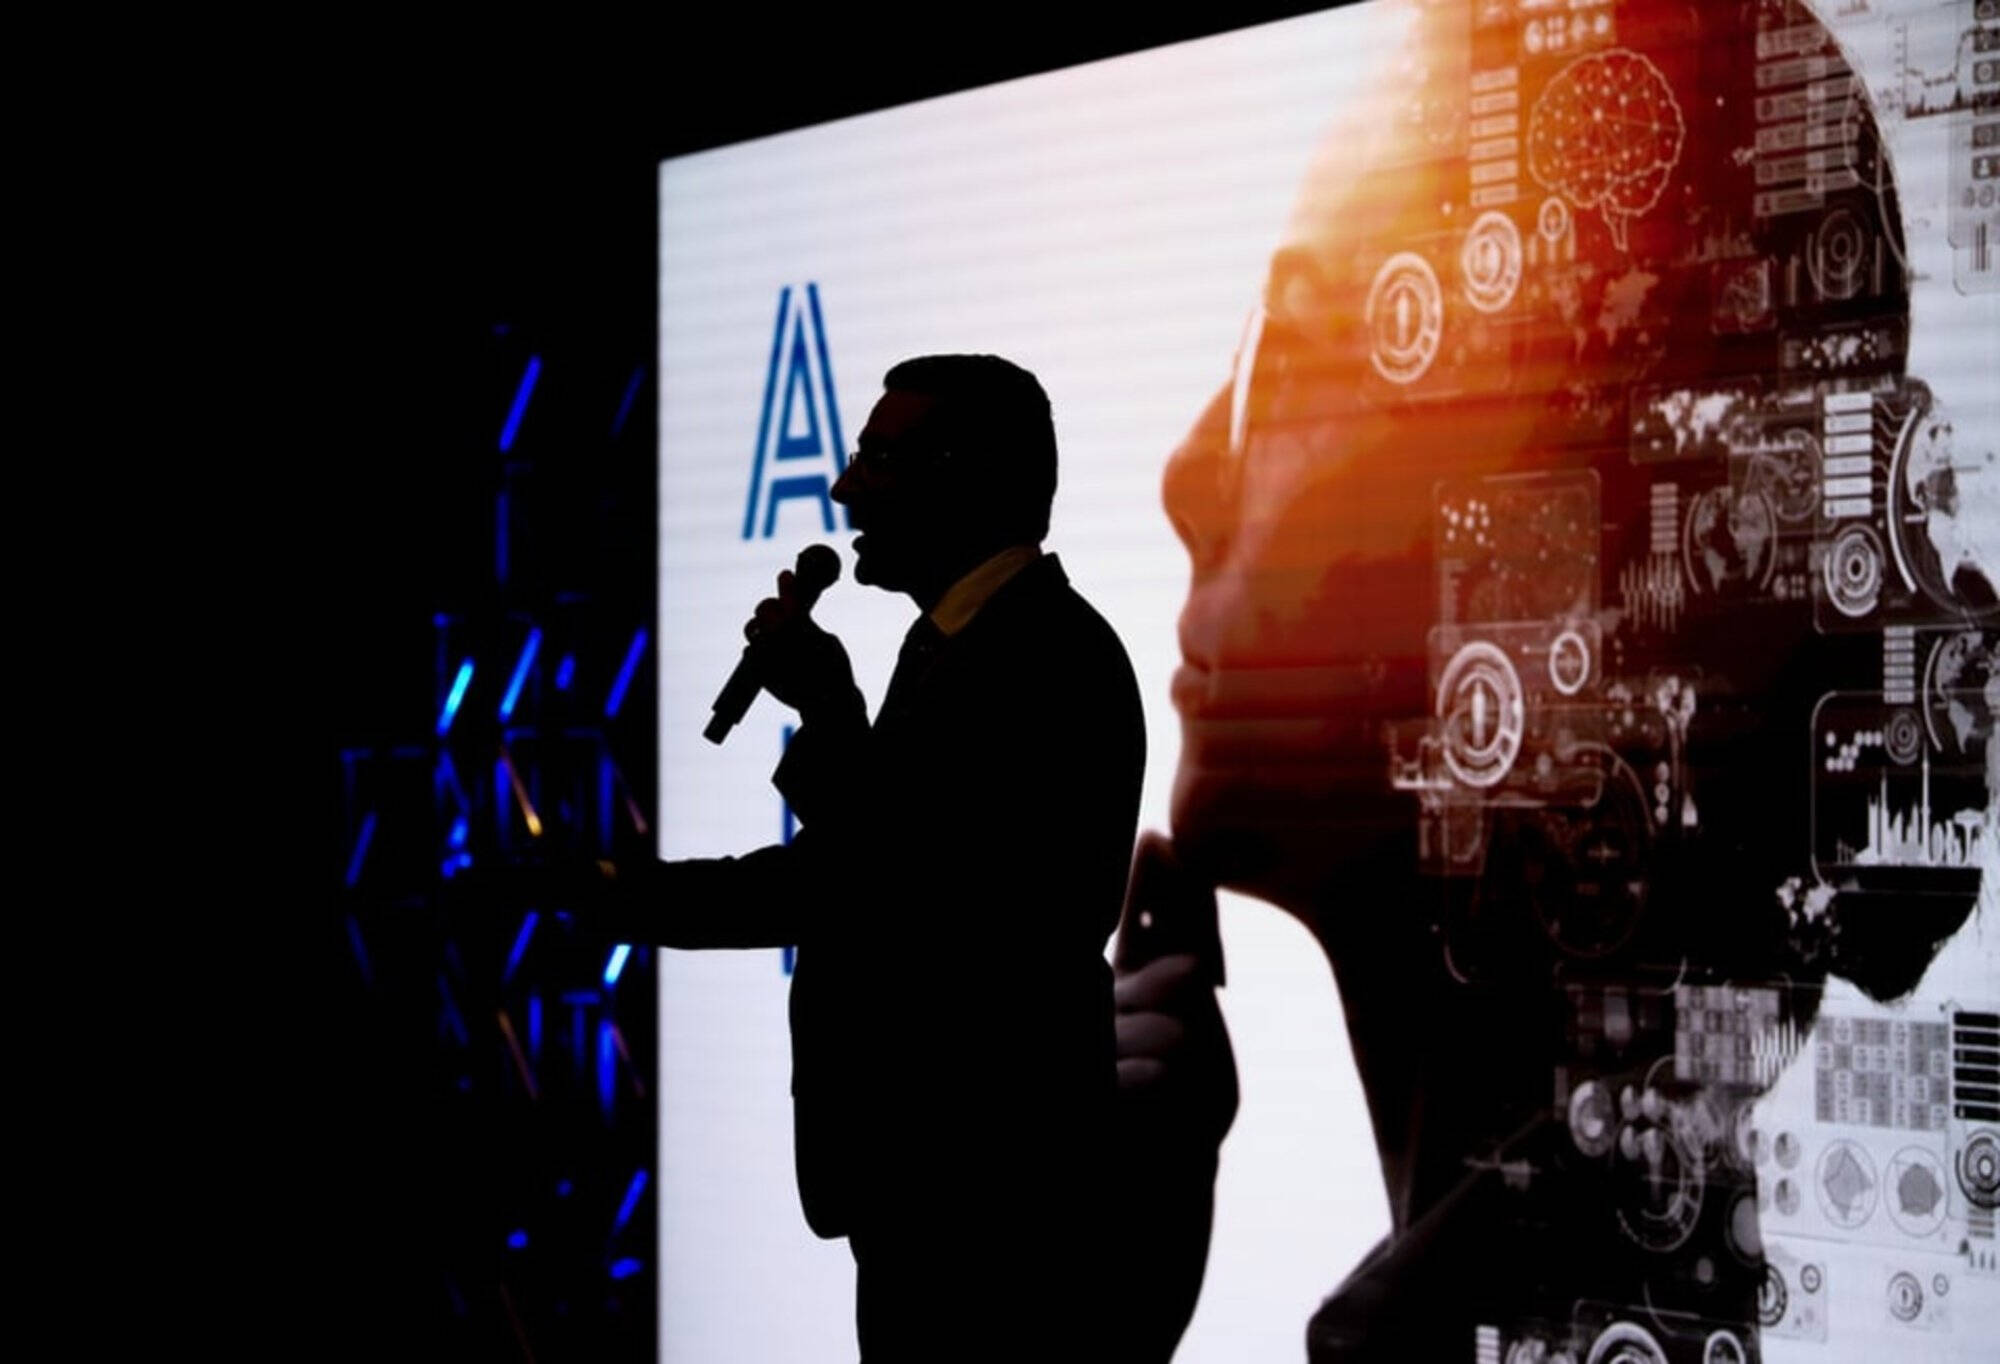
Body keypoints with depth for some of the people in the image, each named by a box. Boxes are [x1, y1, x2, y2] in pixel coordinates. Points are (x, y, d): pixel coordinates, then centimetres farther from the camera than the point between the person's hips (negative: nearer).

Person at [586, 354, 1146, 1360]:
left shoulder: (1048, 657, -16)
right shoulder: (956, 643, 15)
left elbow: (939, 898, -24)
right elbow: (850, 873, 20)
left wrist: (823, 705, -18)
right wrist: (630, 898, 18)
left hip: (987, 1185, -10)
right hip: (928, 1172, 10)